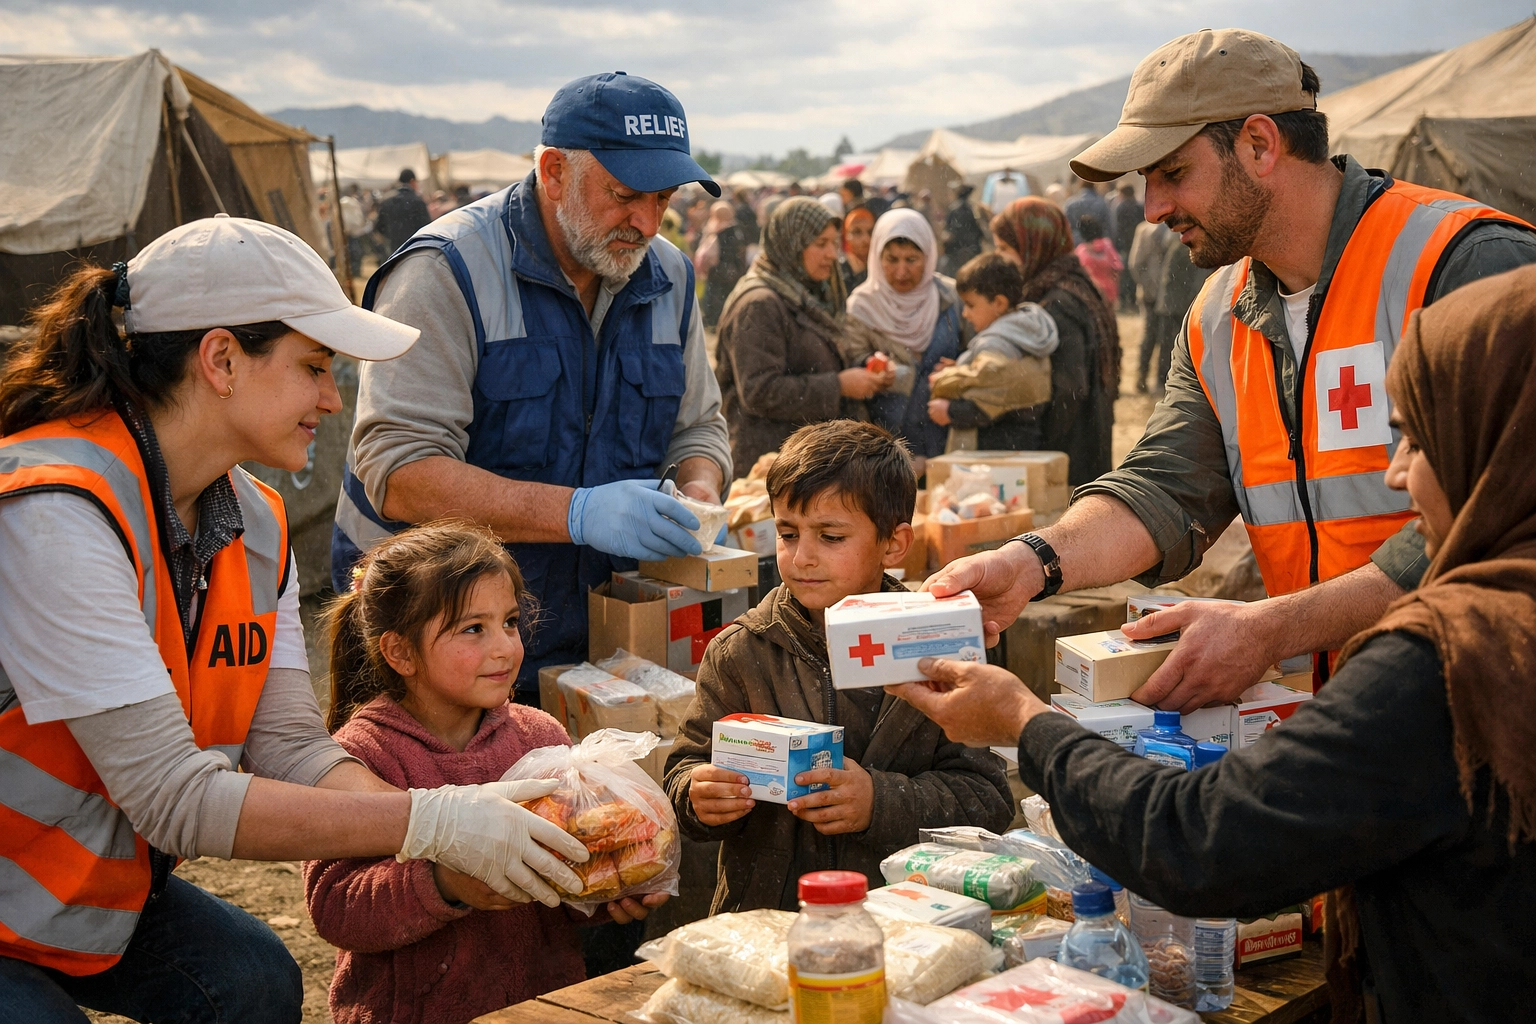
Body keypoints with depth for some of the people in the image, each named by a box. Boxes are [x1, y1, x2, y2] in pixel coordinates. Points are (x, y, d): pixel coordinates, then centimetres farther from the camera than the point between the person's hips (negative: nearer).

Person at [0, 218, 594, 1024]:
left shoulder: (255, 525, -2)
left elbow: (286, 746, -7)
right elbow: (175, 797, -31)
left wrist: (465, 838, -22)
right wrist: (429, 821, -31)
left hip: (101, 883, 7)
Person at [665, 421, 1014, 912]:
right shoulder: (740, 652, 7)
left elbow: (988, 798, -1)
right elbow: (688, 766, 10)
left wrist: (882, 802, -16)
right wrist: (699, 797, -13)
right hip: (763, 916, 2)